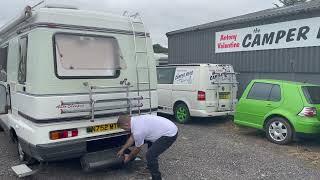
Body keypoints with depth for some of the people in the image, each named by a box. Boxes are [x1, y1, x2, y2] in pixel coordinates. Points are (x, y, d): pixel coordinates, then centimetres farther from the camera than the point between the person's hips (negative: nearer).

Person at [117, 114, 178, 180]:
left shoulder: (137, 130, -21)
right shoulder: (136, 120, 6)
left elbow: (137, 148, -3)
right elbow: (132, 137, 22)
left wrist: (129, 157, 15)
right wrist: (122, 149, 29)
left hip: (170, 134, -11)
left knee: (150, 155, -11)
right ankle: (152, 167, 45)